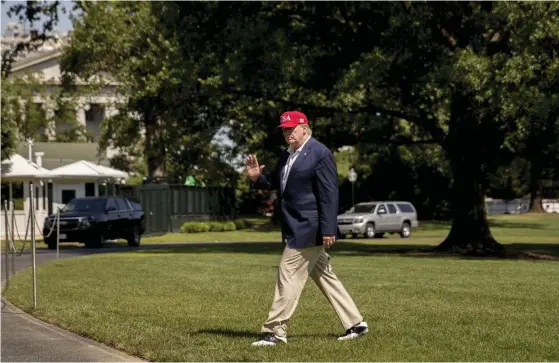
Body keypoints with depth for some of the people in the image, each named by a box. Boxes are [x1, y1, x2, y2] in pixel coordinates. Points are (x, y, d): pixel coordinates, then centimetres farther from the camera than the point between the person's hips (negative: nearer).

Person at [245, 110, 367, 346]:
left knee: (288, 276, -9)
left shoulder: (320, 154, -13)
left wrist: (328, 230, -21)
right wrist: (257, 178, 1)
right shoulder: (286, 156, 13)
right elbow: (275, 184, 23)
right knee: (324, 278, 13)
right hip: (297, 229, 9)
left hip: (308, 229, -9)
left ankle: (275, 331, -4)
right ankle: (355, 324, 21)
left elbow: (329, 194, -17)